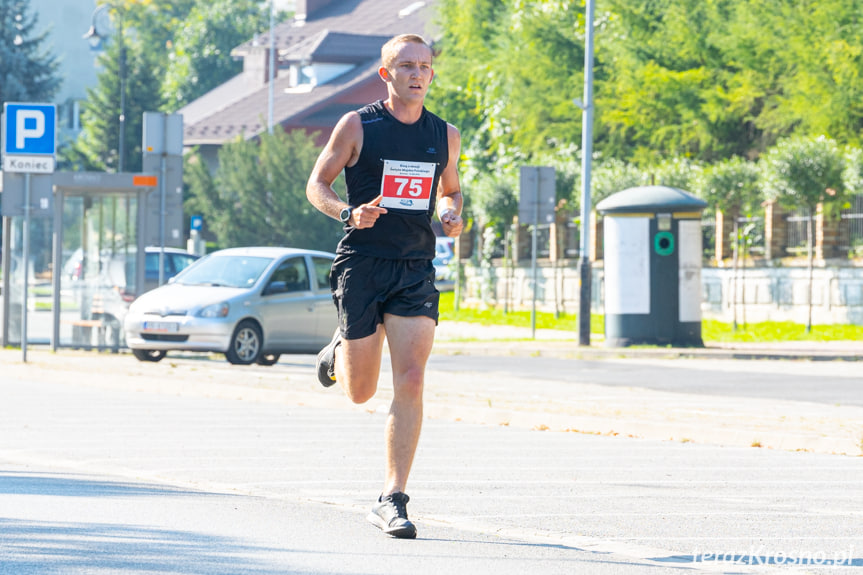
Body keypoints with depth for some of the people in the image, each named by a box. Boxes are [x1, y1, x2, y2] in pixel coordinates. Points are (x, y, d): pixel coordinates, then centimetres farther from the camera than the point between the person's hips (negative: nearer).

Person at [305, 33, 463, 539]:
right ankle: (340, 352, 41)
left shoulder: (445, 136, 8)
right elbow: (317, 184, 2)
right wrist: (348, 213, -18)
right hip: (362, 264, -2)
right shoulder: (357, 126, -3)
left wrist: (452, 214, 0)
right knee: (361, 392, 3)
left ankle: (392, 500, -8)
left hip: (416, 269, 2)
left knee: (410, 381, -13)